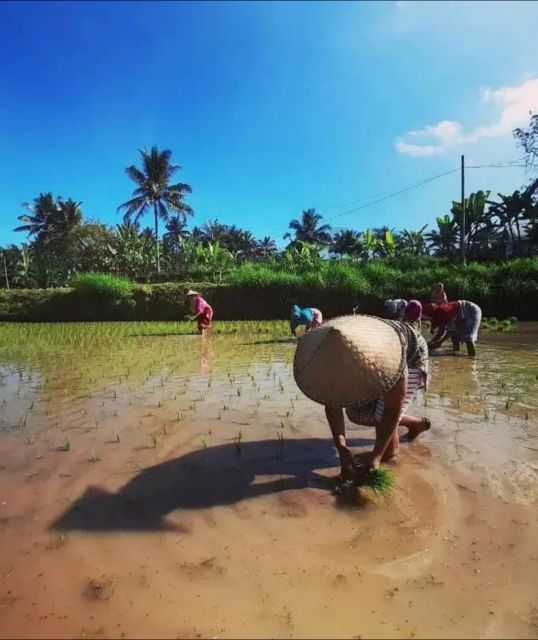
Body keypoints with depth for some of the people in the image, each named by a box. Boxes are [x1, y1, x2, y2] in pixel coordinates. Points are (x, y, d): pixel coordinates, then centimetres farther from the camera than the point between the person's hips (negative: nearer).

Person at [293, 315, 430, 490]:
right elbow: (332, 404, -25)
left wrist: (376, 455, -33)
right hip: (374, 359, 5)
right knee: (357, 413, 1)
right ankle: (417, 424, 21)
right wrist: (342, 451, -31)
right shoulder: (333, 358, -33)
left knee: (382, 415, -19)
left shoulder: (389, 359, -45)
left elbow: (392, 410, -33)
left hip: (411, 356, -5)